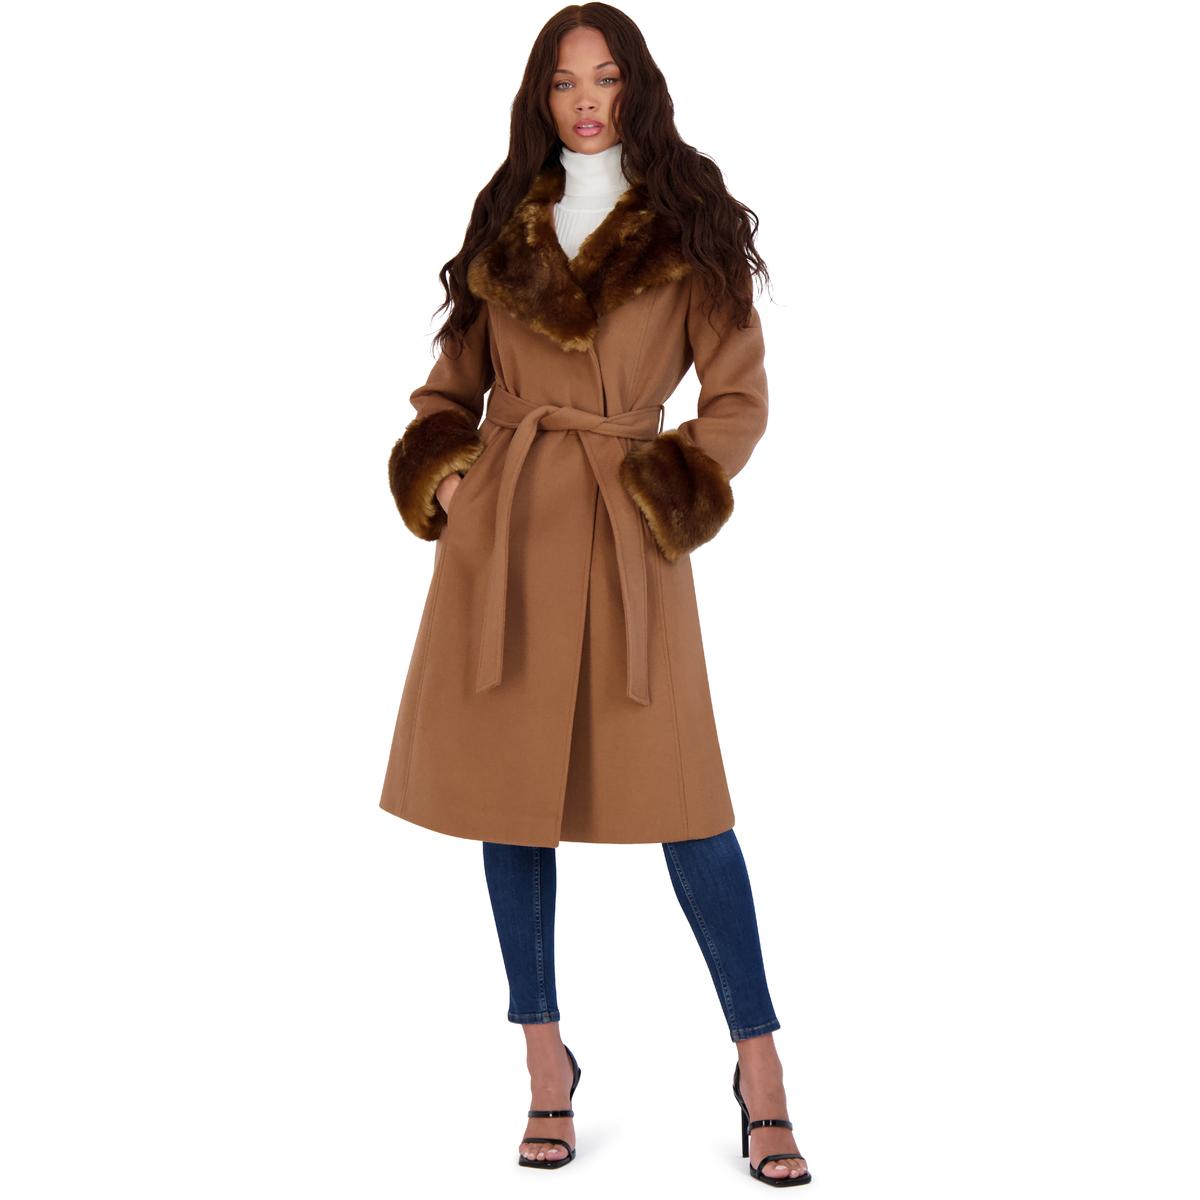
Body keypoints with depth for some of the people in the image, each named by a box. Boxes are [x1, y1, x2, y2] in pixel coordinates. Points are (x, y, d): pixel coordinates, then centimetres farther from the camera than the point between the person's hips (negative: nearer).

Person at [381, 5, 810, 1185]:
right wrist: (439, 472, 1)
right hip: (500, 526, 4)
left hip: (624, 532, -3)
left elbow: (738, 396, 3)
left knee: (681, 796, -6)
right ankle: (546, 1064, 18)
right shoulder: (505, 222, 14)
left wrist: (671, 491, -10)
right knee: (511, 789, 5)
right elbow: (455, 377, 18)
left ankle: (760, 1067, 7)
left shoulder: (689, 225, 4)